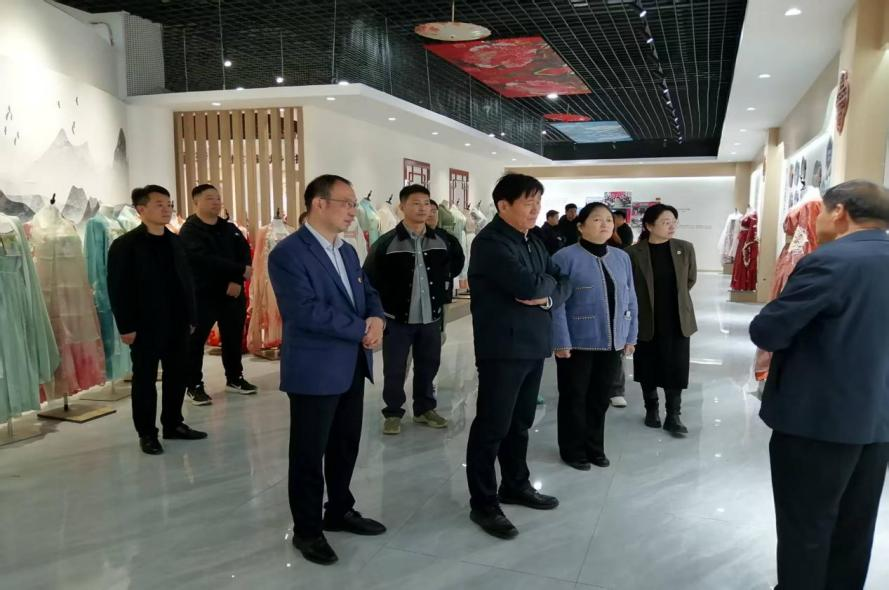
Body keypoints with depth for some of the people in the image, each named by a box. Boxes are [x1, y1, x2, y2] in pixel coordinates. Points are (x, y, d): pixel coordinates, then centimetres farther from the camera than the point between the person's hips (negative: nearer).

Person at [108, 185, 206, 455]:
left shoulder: (175, 241, 10)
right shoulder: (124, 245, -7)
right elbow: (117, 289, -10)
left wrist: (191, 316, 9)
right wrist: (126, 326, -13)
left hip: (177, 324, 5)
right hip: (145, 325, -5)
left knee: (177, 376, 12)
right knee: (145, 380, 6)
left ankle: (173, 424, 28)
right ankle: (146, 433, 18)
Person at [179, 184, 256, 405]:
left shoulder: (230, 229, 10)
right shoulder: (189, 231, -8)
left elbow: (245, 253, -1)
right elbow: (206, 259, -22)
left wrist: (237, 280, -17)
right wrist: (241, 270, -23)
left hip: (231, 292, 6)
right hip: (202, 294, -5)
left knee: (234, 337, 13)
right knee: (196, 340, 0)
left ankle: (234, 379, 28)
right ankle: (194, 386, 12)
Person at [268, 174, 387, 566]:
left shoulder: (348, 251, 12)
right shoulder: (288, 253, -16)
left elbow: (368, 292, 14)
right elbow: (307, 311, -25)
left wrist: (377, 319, -10)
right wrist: (362, 329, -18)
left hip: (352, 367, 8)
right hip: (315, 371, -8)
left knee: (346, 445, 18)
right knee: (309, 453, 6)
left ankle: (340, 511, 36)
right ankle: (307, 529, 22)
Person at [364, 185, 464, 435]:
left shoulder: (441, 240, 3)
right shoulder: (386, 243, -10)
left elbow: (454, 266, 18)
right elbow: (370, 278, -6)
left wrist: (441, 291, 11)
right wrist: (383, 307, -5)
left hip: (431, 318, 4)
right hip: (398, 319, -4)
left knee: (428, 366, 14)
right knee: (394, 370, 5)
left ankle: (425, 409, 32)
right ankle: (393, 413, 21)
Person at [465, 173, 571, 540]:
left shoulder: (532, 242, 15)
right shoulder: (490, 242, -14)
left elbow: (563, 284, 11)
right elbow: (526, 284, -26)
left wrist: (548, 297, -11)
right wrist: (548, 282, -4)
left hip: (533, 346, 9)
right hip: (503, 348, -8)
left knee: (520, 423, 19)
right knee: (492, 427, 1)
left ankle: (516, 485, 35)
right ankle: (484, 504, 12)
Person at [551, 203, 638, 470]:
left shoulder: (622, 258, 8)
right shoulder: (566, 257, -10)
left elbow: (630, 300, 12)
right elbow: (556, 303, -13)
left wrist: (630, 336, 10)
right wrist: (561, 341, -16)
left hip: (612, 343, 5)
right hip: (578, 343, -5)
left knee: (601, 398, 15)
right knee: (574, 398, 7)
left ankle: (594, 447, 31)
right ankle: (573, 450, 23)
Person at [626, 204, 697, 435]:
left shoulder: (685, 248, -3)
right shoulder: (634, 253, -12)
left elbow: (691, 280, 12)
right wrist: (645, 302, 6)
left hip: (678, 321, 2)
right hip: (646, 322, -1)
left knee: (676, 369, 4)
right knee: (648, 369, 11)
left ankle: (673, 416, 18)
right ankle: (652, 409, 31)